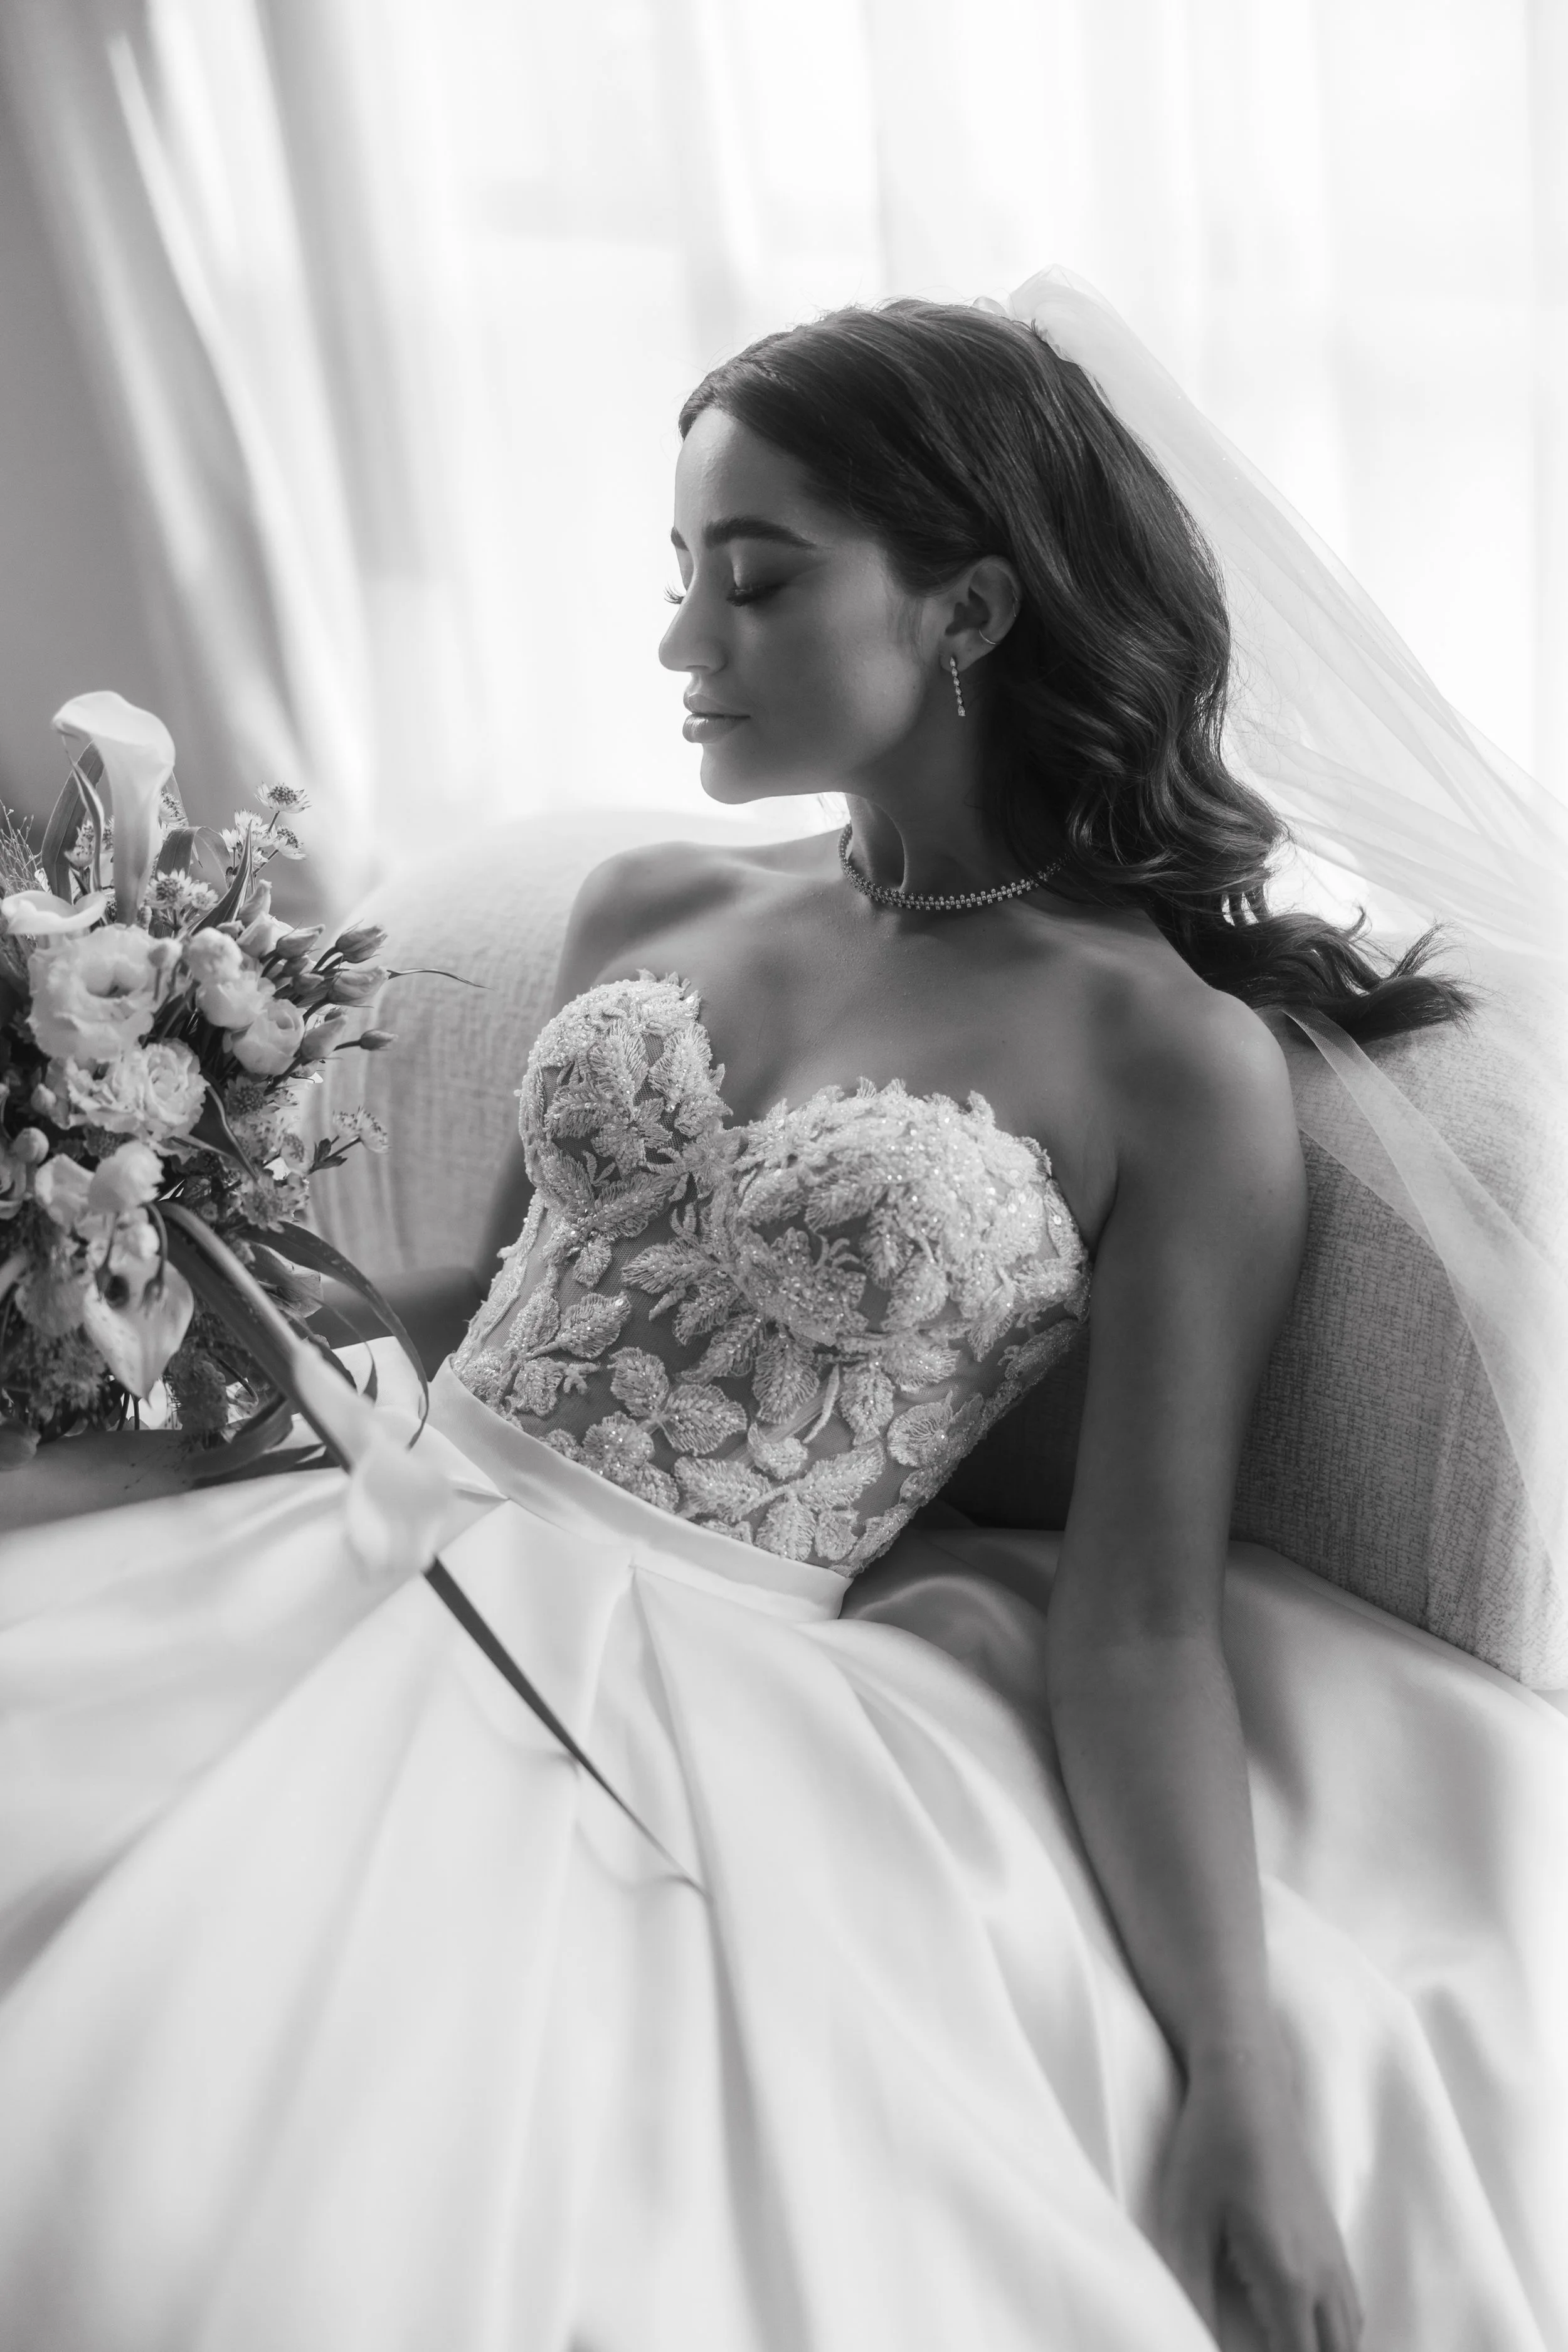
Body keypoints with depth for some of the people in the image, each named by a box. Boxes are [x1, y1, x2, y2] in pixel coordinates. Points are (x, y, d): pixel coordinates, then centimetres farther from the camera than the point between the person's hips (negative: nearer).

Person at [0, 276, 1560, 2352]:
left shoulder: (1175, 1064, -5)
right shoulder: (647, 913, 11)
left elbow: (1136, 1626, -6)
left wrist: (1249, 2086, -14)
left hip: (707, 1693, -5)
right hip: (381, 1557, 5)